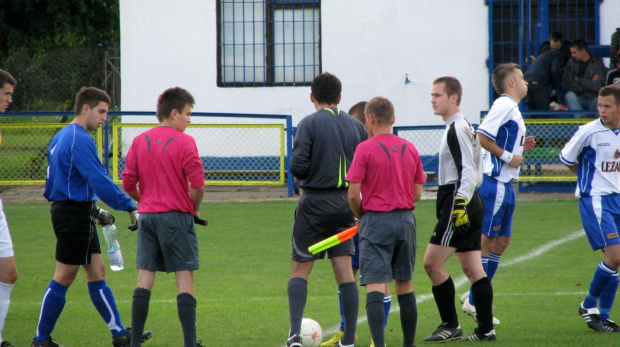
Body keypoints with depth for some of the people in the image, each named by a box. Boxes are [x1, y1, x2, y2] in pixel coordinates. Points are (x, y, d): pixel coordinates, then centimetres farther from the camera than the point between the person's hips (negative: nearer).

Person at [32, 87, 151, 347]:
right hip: (74, 215, -10)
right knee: (64, 277, -3)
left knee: (97, 272, 10)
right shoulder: (80, 140, -17)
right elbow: (100, 181, -24)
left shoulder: (62, 137, 15)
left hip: (66, 209, 10)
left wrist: (95, 210, 23)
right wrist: (130, 207, -22)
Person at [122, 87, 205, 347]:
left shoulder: (140, 141, 6)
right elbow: (197, 184, -16)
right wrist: (194, 209, 2)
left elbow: (128, 183, 7)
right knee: (185, 277, -3)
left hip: (147, 216, 5)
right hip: (176, 217, -5)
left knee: (145, 277, 7)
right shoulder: (184, 142, -9)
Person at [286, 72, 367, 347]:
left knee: (300, 270, 3)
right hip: (345, 203, 4)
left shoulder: (309, 123, -7)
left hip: (315, 202, -4)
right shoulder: (356, 126, 7)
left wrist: (301, 179, 7)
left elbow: (298, 165, -15)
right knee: (344, 271, 6)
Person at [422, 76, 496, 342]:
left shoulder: (457, 129, -12)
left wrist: (460, 203, -28)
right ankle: (486, 329, 6)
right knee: (472, 268, 8)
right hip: (471, 203, 10)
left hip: (457, 200, -10)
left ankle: (450, 325, -5)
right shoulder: (464, 126, 19)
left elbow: (468, 171, -20)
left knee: (432, 262, -8)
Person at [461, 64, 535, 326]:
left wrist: (522, 146, 9)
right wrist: (508, 156, -18)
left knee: (502, 241, 12)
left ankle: (475, 297, 18)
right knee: (487, 241, -6)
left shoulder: (511, 108, 18)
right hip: (495, 183, -10)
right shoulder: (504, 106, -13)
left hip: (505, 185, 10)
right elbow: (481, 137, -22)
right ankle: (474, 302, -1)